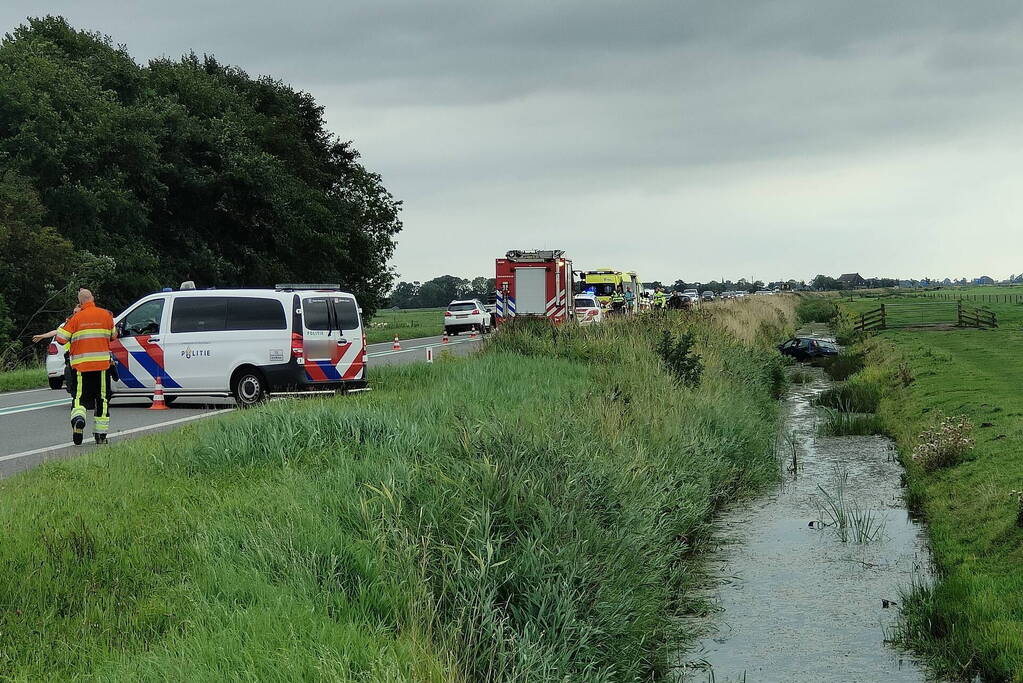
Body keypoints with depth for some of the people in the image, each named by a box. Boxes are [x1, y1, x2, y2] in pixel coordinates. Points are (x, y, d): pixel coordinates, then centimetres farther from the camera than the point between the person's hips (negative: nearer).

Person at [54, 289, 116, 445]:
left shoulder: (76, 318, -4)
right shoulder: (106, 315, 0)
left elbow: (61, 339, -3)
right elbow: (113, 336, 13)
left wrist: (63, 325, 14)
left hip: (81, 365, -1)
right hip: (102, 363, 1)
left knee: (80, 397, 5)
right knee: (102, 398, 9)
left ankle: (78, 418, -27)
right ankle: (101, 434, 11)